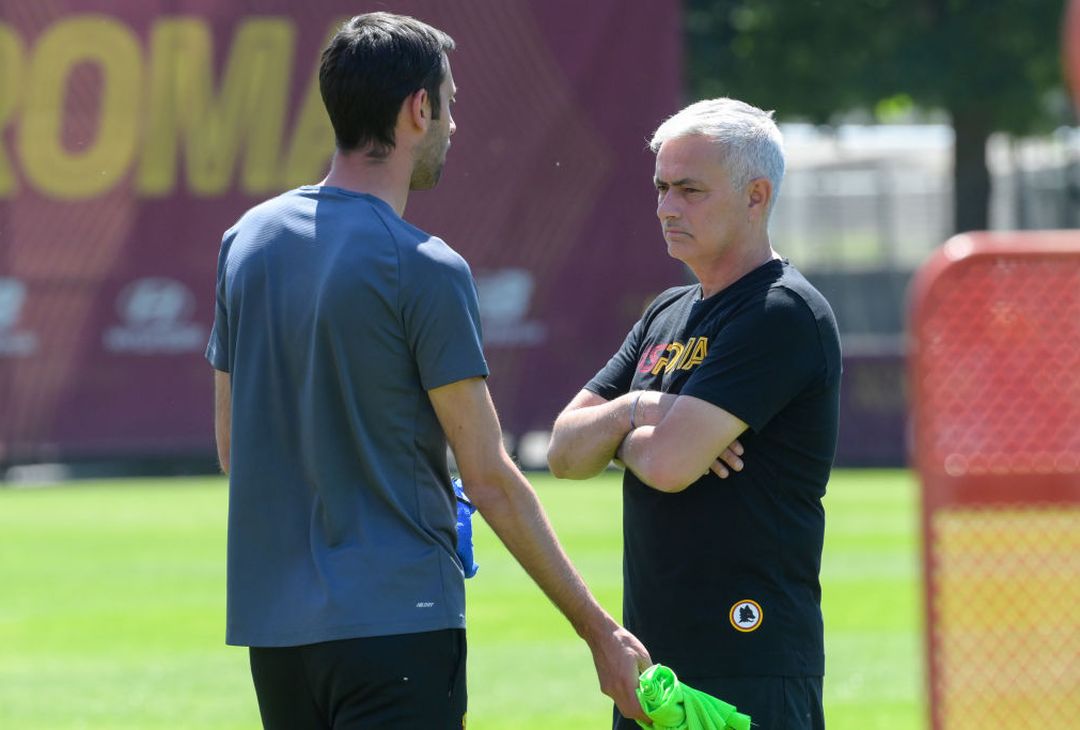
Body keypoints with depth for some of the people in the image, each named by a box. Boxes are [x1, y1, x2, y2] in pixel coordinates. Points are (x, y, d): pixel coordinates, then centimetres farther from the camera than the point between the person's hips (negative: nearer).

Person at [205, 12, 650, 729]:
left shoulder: (247, 240, 9)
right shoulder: (424, 268, -12)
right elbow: (491, 480, -11)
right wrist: (600, 631, -4)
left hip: (270, 618, 7)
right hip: (396, 613, -7)